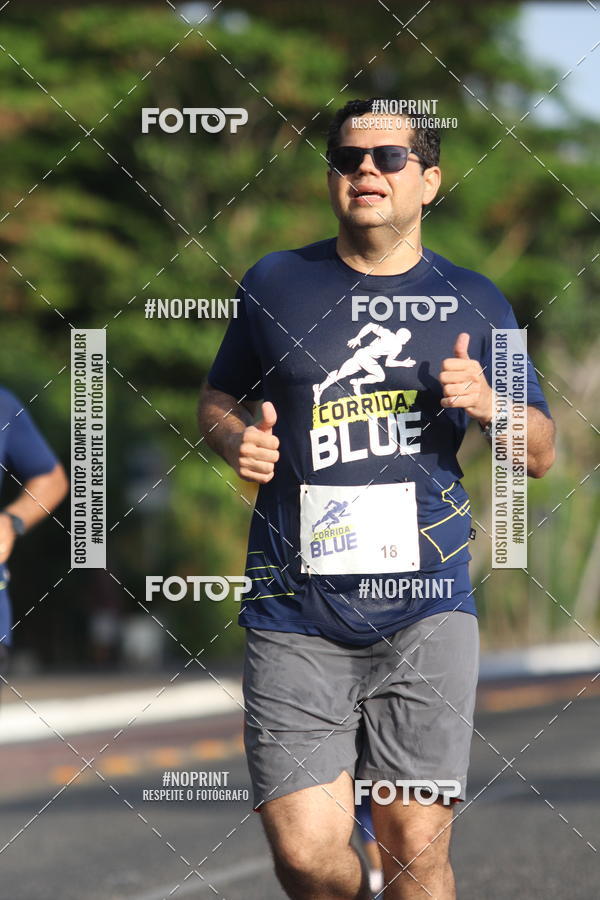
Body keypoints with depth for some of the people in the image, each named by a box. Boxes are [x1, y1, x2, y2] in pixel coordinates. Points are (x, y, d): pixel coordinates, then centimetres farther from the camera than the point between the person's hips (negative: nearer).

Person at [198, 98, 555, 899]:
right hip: (297, 618, 0)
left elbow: (541, 454, 14)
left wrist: (490, 406, -7)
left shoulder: (473, 303, 10)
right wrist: (237, 440, -2)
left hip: (424, 606, 0)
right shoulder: (276, 284, 8)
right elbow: (217, 400, 21)